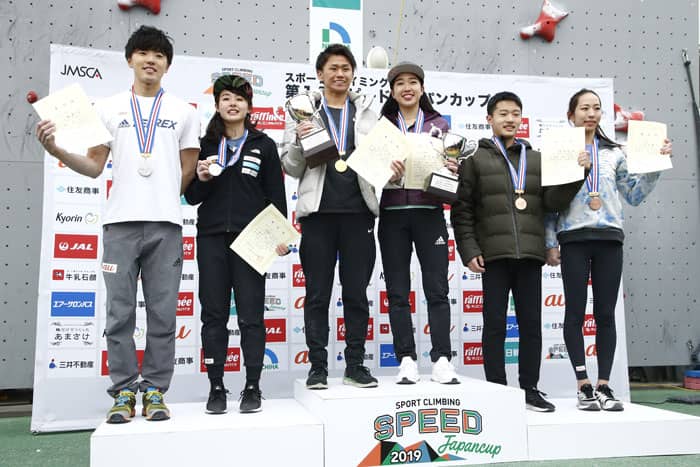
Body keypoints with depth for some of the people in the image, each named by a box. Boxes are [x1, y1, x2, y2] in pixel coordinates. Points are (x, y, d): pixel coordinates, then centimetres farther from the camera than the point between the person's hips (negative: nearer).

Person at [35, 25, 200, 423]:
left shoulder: (183, 112, 13)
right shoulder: (110, 108, 14)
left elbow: (188, 172, 14)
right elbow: (94, 167, 9)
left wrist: (162, 201, 6)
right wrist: (56, 150, -6)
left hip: (166, 225, 0)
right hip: (121, 223, 1)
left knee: (163, 313, 0)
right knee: (120, 314, 1)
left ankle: (155, 392, 9)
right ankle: (124, 393, 10)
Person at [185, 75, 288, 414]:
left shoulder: (264, 145, 8)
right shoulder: (205, 145, 12)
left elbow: (276, 195, 6)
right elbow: (192, 198, 14)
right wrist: (201, 179, -7)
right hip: (211, 238, 2)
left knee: (251, 315, 0)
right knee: (213, 314, 4)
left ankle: (252, 387, 9)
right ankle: (216, 388, 12)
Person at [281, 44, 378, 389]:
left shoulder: (366, 113, 14)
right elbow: (291, 168, 5)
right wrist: (298, 142, -13)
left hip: (358, 211, 2)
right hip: (318, 212, -1)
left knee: (357, 293, 6)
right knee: (317, 294, 3)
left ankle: (355, 365, 14)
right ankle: (318, 367, 11)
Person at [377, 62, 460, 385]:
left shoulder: (438, 124, 12)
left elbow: (450, 163, 13)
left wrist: (452, 170, -11)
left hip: (429, 213, 0)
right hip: (393, 214, 1)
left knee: (437, 290, -3)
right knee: (397, 293, 1)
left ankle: (441, 361, 2)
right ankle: (407, 361, 8)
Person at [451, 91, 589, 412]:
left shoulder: (536, 159, 18)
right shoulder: (476, 159, 7)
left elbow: (552, 201, 8)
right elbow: (462, 210, 1)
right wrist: (469, 250, -8)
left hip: (530, 254, 3)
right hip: (494, 254, -3)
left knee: (531, 323, 6)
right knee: (495, 324, 2)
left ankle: (530, 389, 16)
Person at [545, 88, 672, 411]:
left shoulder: (614, 153, 13)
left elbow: (634, 196, 15)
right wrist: (550, 244, -3)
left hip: (609, 238, 2)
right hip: (574, 239, -2)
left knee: (606, 313, 1)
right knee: (575, 311, -3)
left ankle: (604, 385, 8)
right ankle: (583, 386, 4)